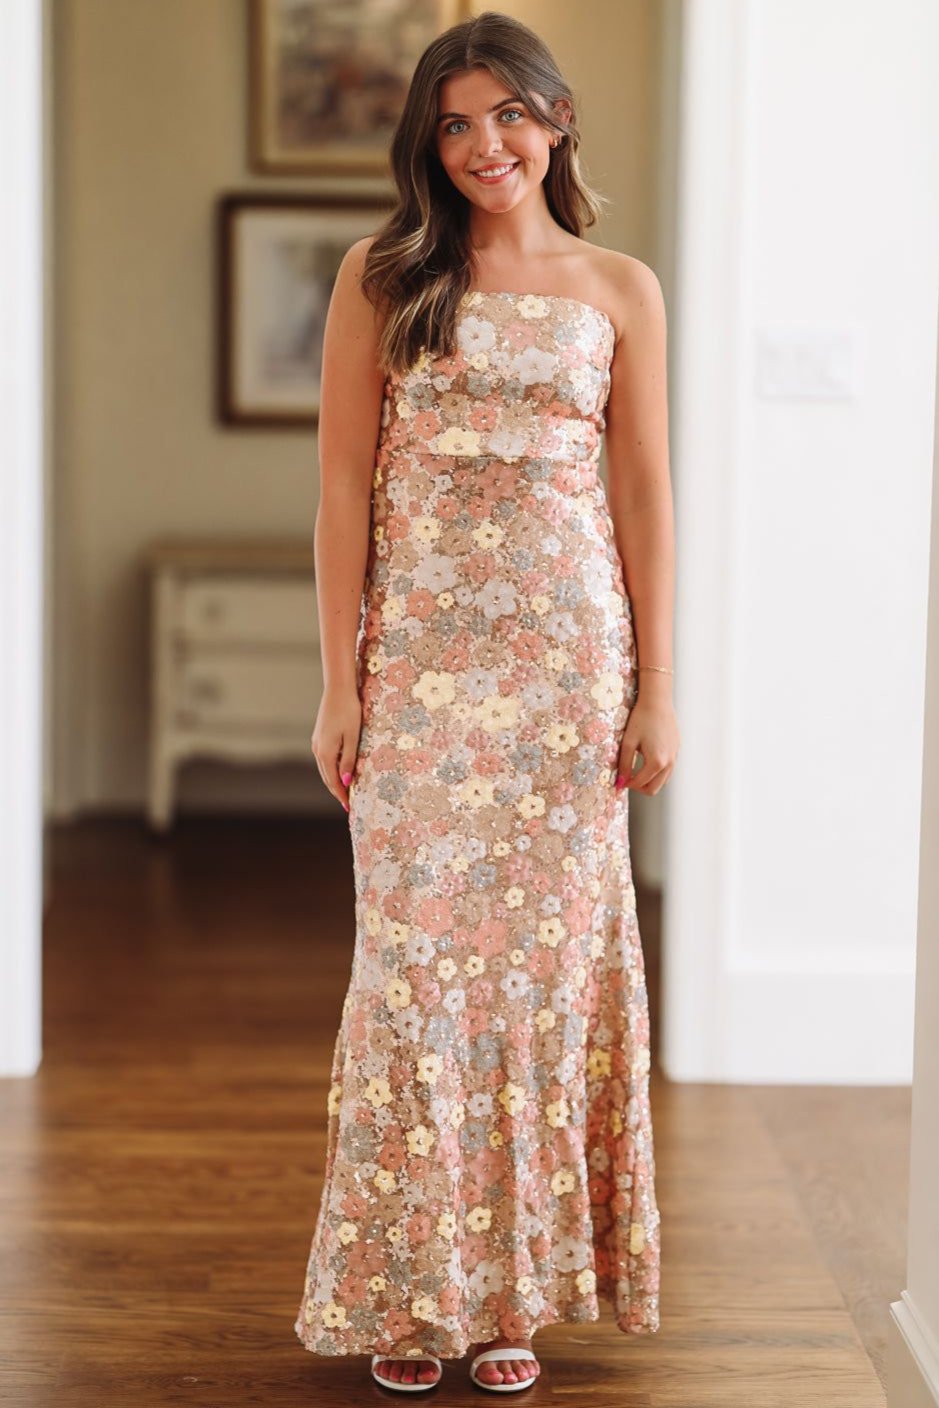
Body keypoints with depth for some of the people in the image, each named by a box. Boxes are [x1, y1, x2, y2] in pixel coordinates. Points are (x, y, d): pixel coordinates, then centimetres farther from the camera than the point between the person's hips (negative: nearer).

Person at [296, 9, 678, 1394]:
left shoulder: (619, 288, 7)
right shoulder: (381, 277, 5)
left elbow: (644, 494, 6)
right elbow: (344, 485, 2)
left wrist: (655, 692, 1)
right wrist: (339, 683, -3)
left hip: (569, 653, 1)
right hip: (420, 648, 0)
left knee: (547, 950, 4)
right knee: (417, 952, 1)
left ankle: (517, 1286, 16)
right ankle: (412, 1290, 13)